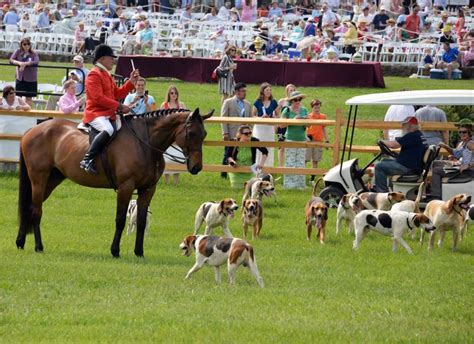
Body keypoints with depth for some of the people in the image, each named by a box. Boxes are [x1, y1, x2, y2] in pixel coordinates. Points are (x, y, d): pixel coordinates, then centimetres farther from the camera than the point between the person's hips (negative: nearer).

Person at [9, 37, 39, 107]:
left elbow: (36, 62, -18)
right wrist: (19, 63, -27)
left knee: (29, 98, 5)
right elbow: (11, 60, -8)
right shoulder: (18, 52, 3)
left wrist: (25, 63, -29)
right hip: (20, 78, 1)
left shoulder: (33, 54, -2)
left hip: (30, 79, -1)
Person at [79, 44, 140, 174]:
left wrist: (131, 82, 13)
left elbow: (118, 94, 24)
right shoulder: (94, 75, -10)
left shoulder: (107, 75, 22)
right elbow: (98, 97, -20)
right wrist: (119, 106, -21)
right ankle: (87, 160, -37)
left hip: (109, 114, 11)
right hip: (96, 114, -11)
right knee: (108, 130, -38)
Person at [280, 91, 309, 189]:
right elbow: (281, 125, -8)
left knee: (300, 162, 3)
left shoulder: (304, 110, 11)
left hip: (302, 139, 4)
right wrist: (293, 120, -18)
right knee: (290, 162, -6)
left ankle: (300, 184, 7)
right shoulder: (287, 111, -2)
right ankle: (289, 184, -3)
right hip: (290, 139, -4)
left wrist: (306, 120, -7)